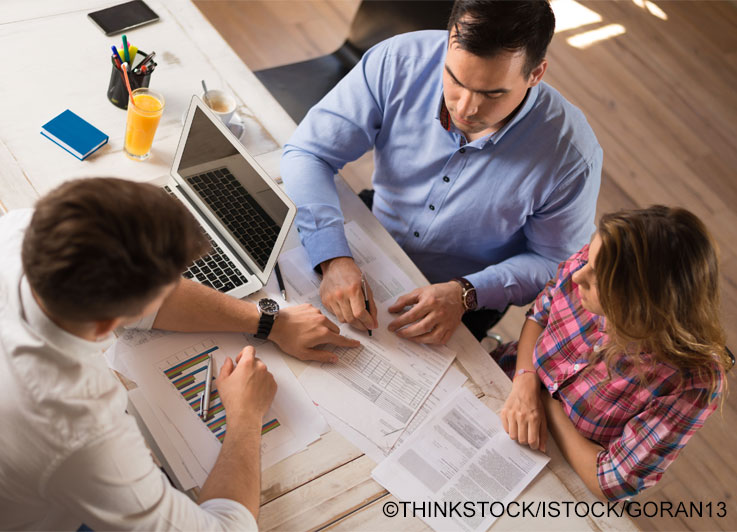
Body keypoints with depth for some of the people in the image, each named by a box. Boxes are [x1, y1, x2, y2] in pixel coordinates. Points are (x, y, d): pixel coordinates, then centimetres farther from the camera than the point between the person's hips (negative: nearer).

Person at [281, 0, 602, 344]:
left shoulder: (572, 154, -26)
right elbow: (307, 154, -19)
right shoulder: (397, 62, -23)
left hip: (467, 301, -2)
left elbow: (553, 262, -12)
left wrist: (465, 294, -28)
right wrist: (333, 260, -34)